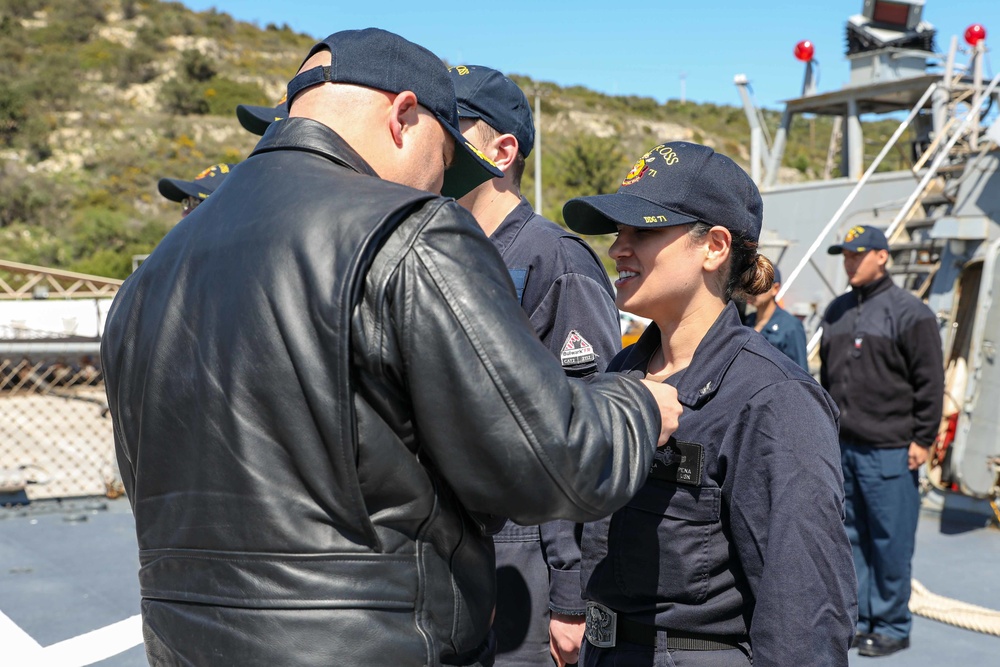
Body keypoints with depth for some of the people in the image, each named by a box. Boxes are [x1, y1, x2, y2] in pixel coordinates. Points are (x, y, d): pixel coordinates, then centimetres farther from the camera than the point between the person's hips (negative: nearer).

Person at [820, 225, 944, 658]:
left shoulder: (908, 311, -6)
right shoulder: (836, 312, 14)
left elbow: (930, 382, -7)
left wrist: (922, 440, -9)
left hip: (889, 451, -6)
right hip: (840, 447, 6)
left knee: (890, 541, 0)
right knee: (851, 537, 12)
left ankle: (892, 626, 13)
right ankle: (858, 620, 22)